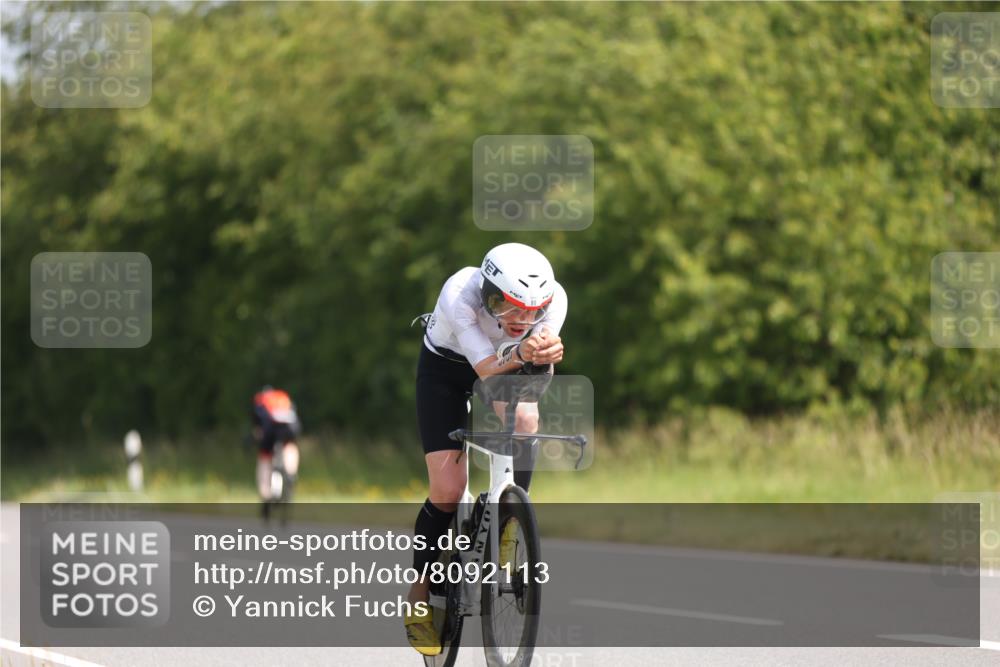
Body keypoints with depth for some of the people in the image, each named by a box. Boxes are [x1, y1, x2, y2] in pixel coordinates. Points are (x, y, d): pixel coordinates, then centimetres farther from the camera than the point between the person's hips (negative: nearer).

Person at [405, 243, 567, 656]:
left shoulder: (552, 299, -30)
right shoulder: (459, 294, -38)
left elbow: (542, 375, -31)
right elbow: (487, 371, -40)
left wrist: (543, 356, -54)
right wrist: (519, 355, -61)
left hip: (509, 366, 3)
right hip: (445, 369, -3)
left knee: (524, 420, -32)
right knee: (448, 491, -14)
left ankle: (505, 529, -11)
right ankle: (421, 591, 7)